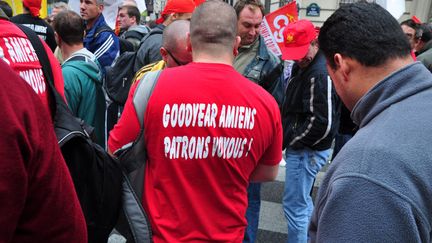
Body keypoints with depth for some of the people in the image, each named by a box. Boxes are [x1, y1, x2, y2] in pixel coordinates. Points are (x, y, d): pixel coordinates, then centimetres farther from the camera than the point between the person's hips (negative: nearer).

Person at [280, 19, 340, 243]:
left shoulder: (320, 74, -21)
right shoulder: (302, 66, 9)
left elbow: (322, 123, -25)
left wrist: (289, 141, -14)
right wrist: (289, 139, 5)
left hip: (307, 150, -10)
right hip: (301, 147, 10)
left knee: (294, 205, 1)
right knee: (303, 201, 22)